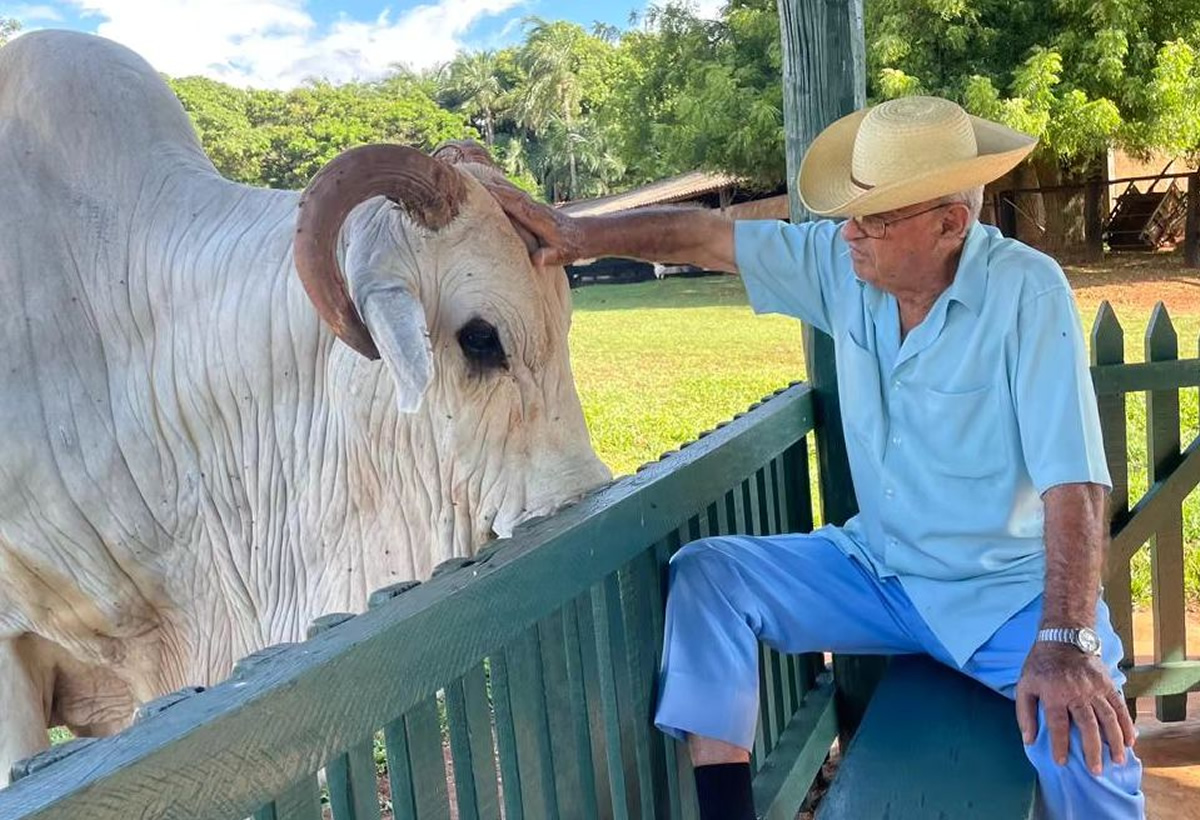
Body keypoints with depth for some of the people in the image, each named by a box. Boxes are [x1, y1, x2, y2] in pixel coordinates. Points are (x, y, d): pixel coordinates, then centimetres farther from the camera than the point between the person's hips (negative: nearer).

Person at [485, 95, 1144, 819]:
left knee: (1088, 743, -30)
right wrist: (581, 235, -10)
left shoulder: (1027, 292, -19)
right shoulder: (843, 264, -5)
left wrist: (1068, 640, -31)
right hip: (878, 571, 5)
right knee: (705, 573, -11)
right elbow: (704, 235, 0)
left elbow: (1074, 481, -23)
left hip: (1009, 589, -4)